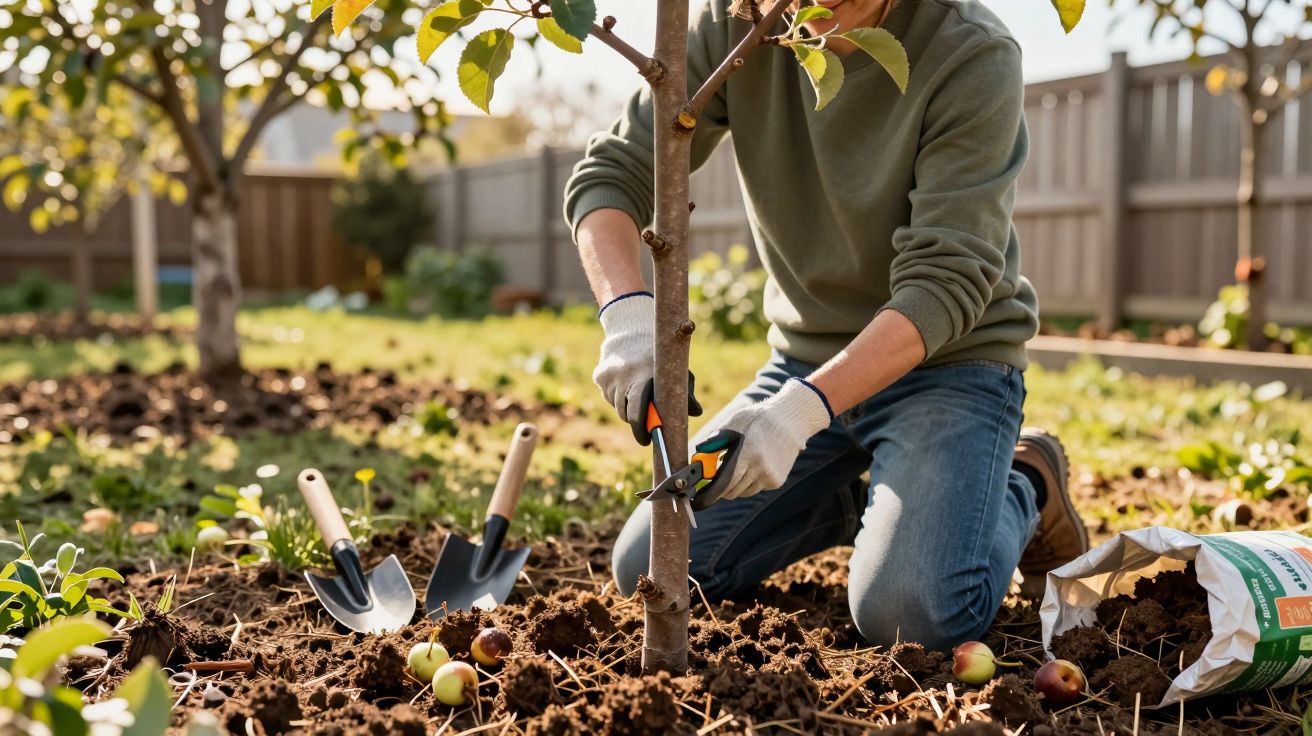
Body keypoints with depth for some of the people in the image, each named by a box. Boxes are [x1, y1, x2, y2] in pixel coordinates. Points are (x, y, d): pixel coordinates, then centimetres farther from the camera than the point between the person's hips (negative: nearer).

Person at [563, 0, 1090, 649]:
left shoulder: (974, 55, -20)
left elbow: (945, 282, -25)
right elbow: (610, 174, -8)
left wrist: (804, 407, -37)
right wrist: (628, 314, -29)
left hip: (949, 361, -4)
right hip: (806, 358, 5)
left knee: (912, 614, -25)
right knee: (648, 574, -1)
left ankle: (1023, 487, 7)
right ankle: (854, 503, 21)